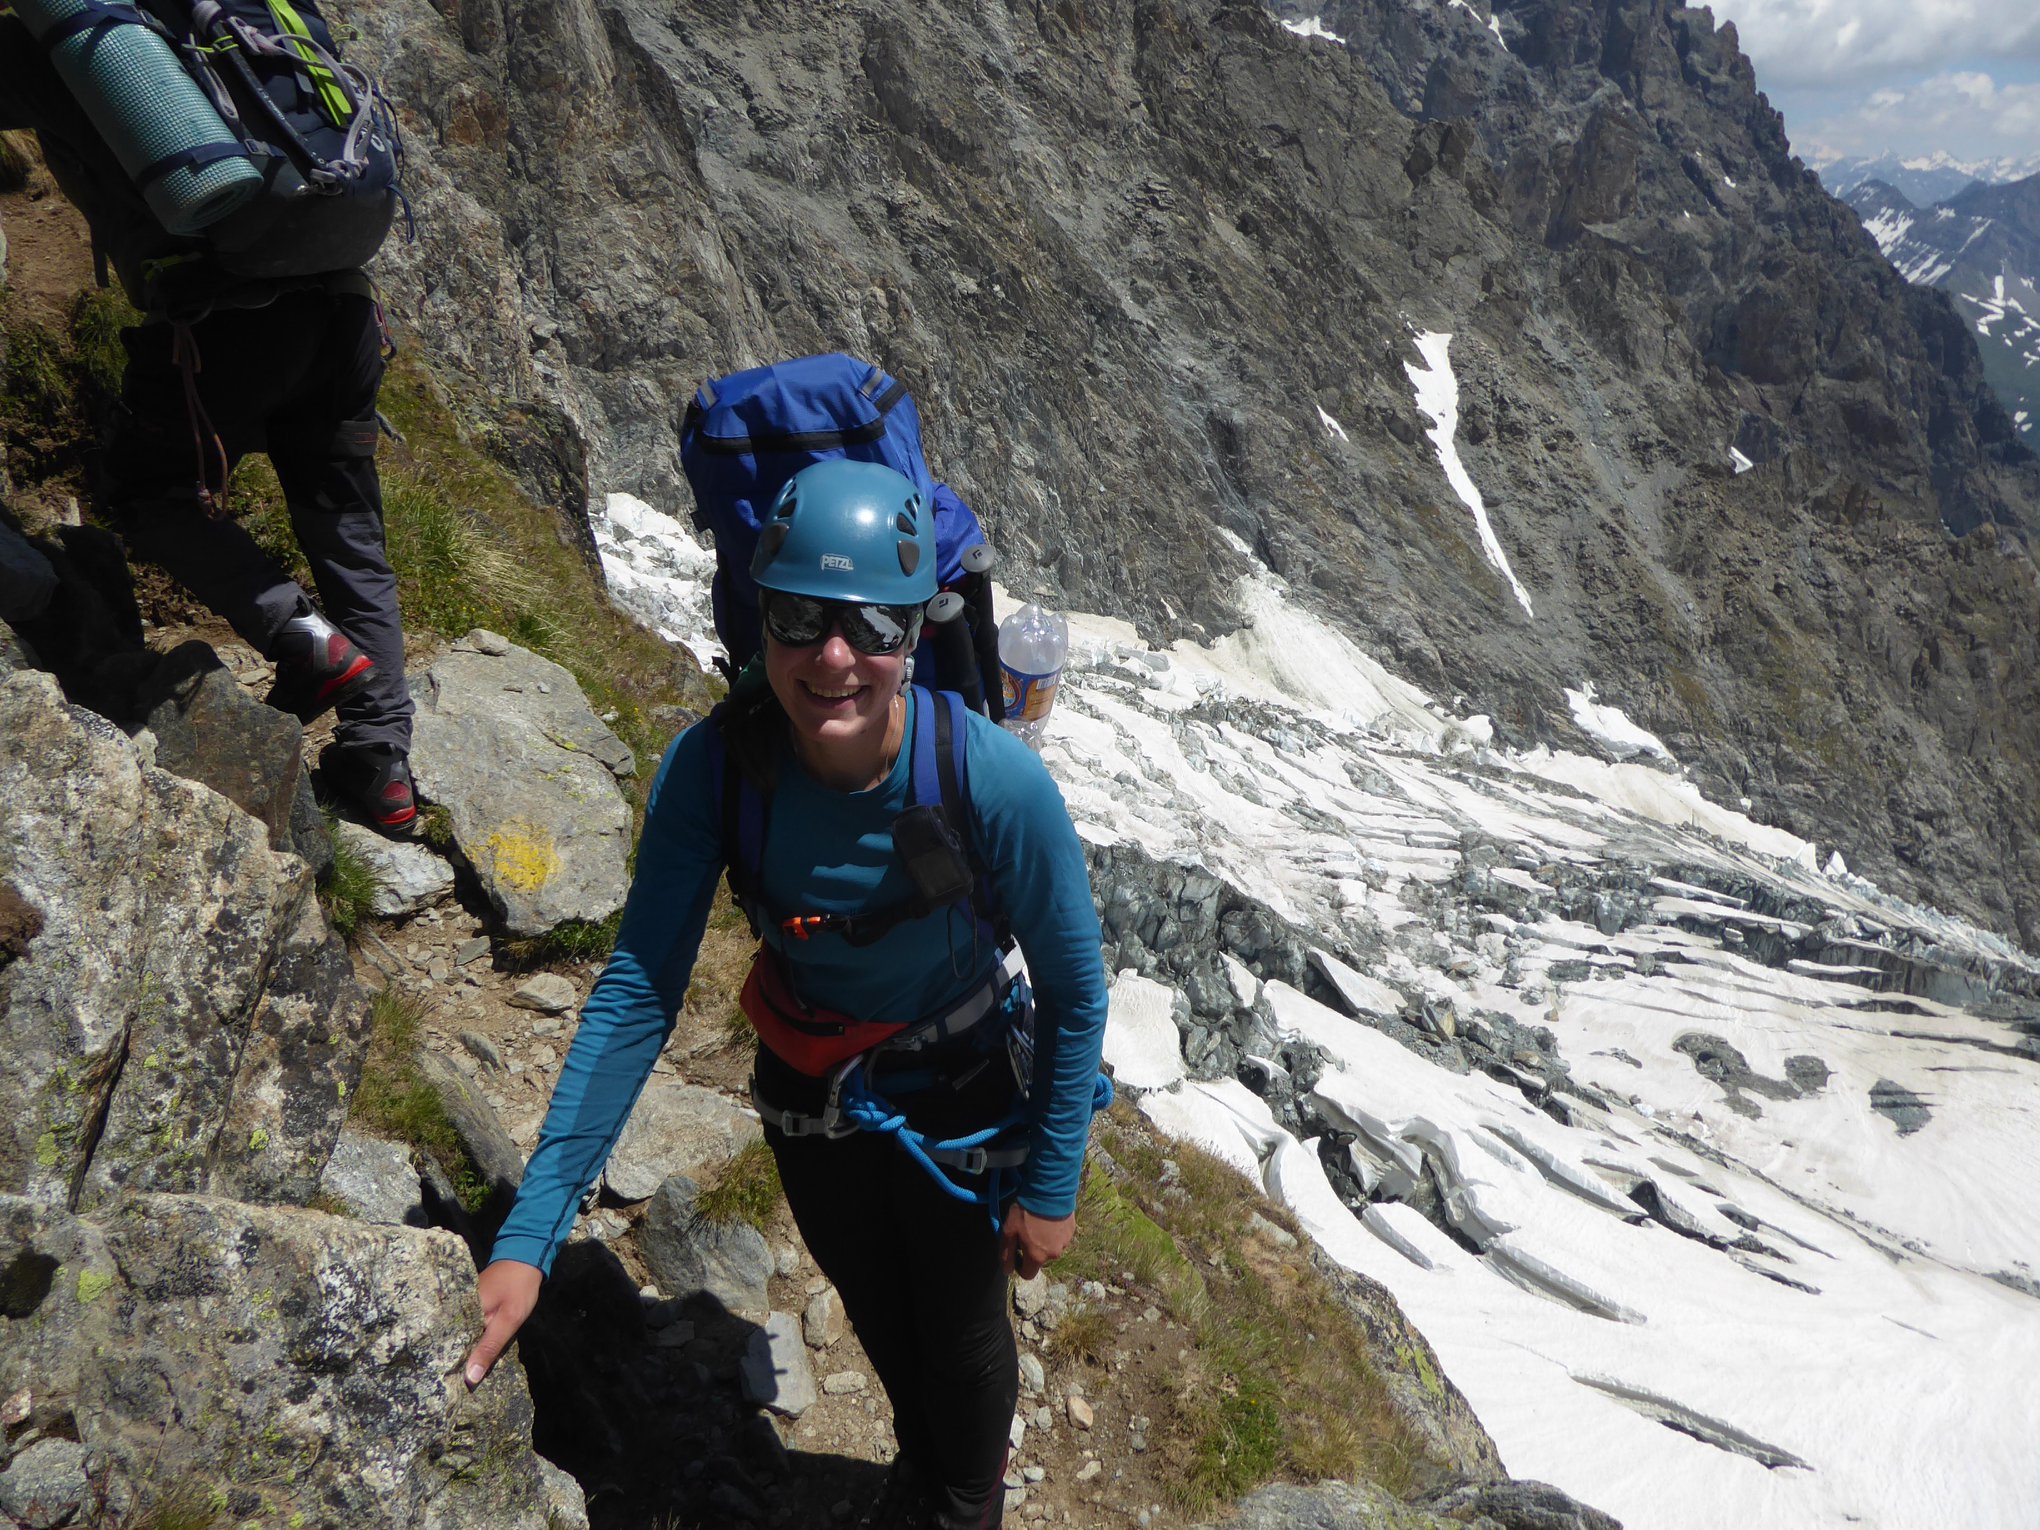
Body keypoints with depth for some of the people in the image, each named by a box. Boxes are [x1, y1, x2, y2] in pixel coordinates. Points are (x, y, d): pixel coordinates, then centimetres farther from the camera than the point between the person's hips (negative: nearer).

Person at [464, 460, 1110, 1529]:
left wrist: (1049, 1188, -12)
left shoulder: (994, 781, -35)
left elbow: (1075, 995, -20)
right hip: (805, 1094, 3)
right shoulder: (713, 765, -29)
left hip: (959, 1098, -2)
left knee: (962, 1328, 22)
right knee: (874, 1313, 29)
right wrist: (530, 1236, -30)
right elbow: (636, 995, -26)